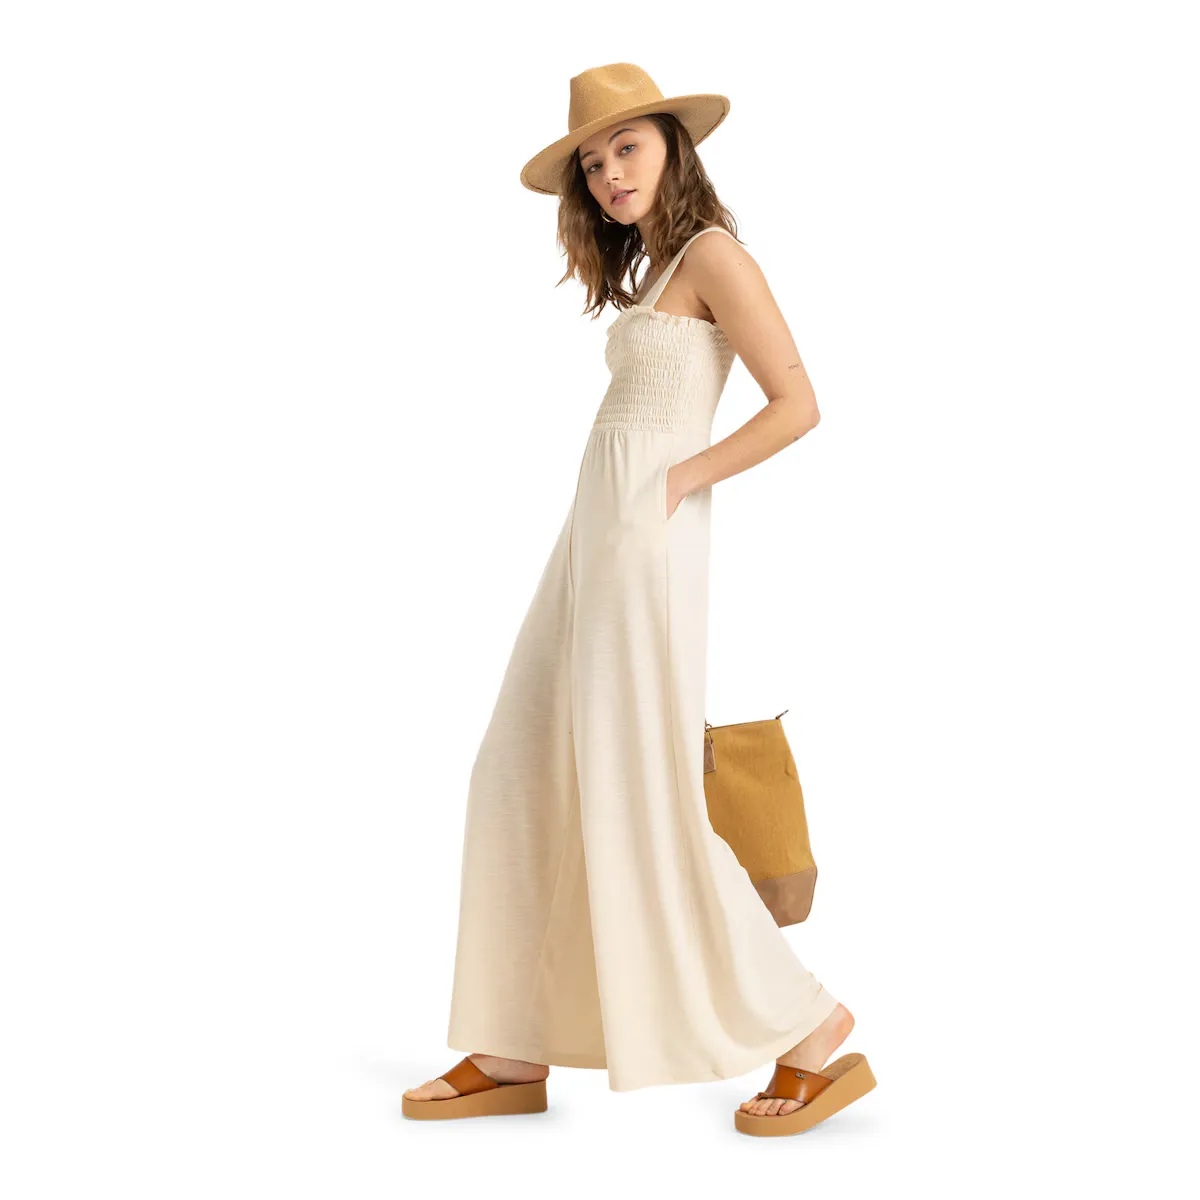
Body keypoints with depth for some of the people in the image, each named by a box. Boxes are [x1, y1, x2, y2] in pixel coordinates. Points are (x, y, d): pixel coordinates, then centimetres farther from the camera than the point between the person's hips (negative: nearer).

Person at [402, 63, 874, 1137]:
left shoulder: (713, 253, -7)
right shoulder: (654, 273, 20)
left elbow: (797, 405, -14)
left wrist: (675, 482, -12)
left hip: (646, 544, -10)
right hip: (597, 546, 10)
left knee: (640, 800, -7)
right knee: (523, 778, 7)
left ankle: (817, 1041, 1)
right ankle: (516, 1054, 13)